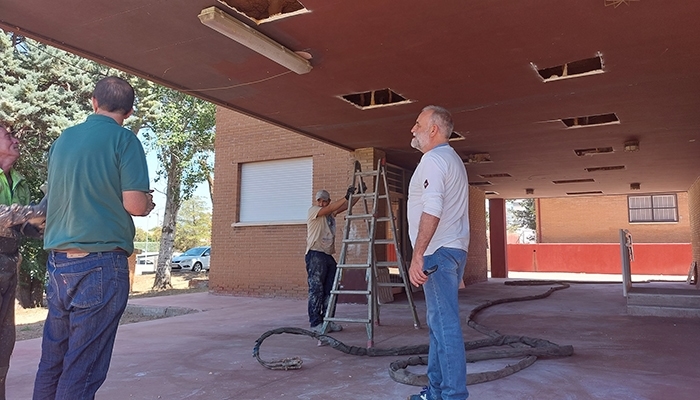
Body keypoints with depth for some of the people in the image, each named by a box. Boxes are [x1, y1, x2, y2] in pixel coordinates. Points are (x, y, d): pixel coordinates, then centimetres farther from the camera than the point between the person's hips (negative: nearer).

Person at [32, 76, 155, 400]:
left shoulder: (62, 139, 13)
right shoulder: (124, 139, -6)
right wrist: (148, 202, 8)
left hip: (58, 262, 6)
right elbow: (134, 204, -15)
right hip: (101, 264, -6)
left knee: (51, 363, 15)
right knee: (82, 371, 0)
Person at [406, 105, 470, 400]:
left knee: (444, 324, -7)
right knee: (439, 323, 14)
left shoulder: (433, 159, -10)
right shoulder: (453, 159, 22)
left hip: (439, 252, -11)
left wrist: (417, 256, -24)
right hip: (454, 250, 11)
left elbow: (432, 211, -23)